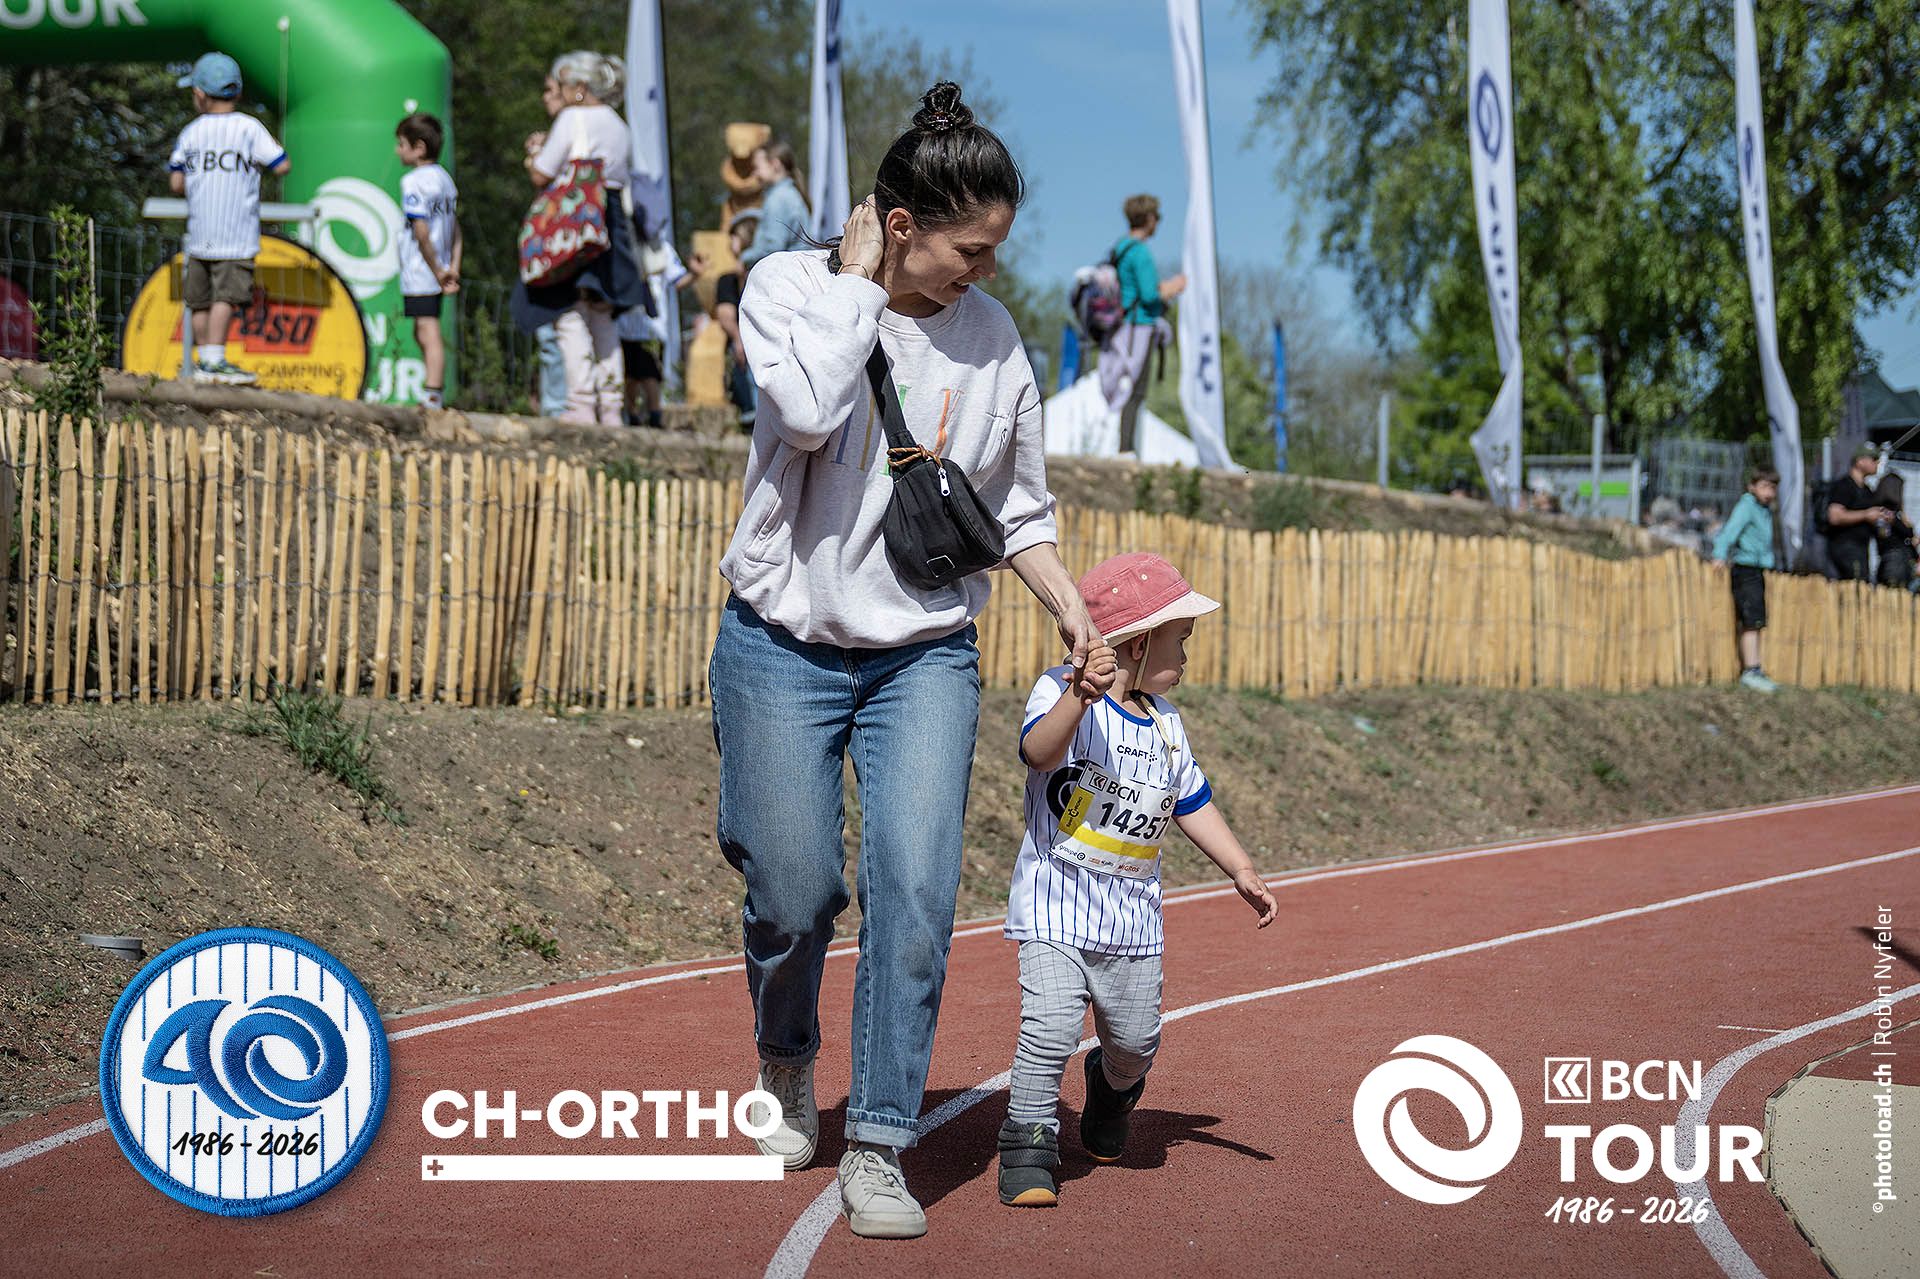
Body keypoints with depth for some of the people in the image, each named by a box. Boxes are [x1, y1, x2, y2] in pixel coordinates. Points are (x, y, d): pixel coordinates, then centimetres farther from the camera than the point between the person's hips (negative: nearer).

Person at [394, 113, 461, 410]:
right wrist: (453, 267, 10)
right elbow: (455, 227, 13)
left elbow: (421, 231, -18)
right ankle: (436, 395, 21)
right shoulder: (446, 178, 14)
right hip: (438, 269, 9)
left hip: (419, 271, -9)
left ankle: (432, 399, -13)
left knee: (428, 333, -10)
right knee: (423, 332, 17)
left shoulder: (412, 181, -13)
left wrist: (438, 271, -13)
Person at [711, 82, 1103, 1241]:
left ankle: (879, 1147, -1)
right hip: (784, 644, -2)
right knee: (794, 889, 1)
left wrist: (1072, 610, 0)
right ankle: (786, 1061, 34)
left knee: (916, 887, -12)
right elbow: (810, 411, -27)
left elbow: (1018, 508, 13)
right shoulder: (789, 285, -6)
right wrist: (860, 278, -17)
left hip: (925, 655, 2)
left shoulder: (993, 337, 2)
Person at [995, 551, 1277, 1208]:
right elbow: (1040, 749, -31)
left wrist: (1240, 869, 20)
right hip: (1057, 902, -6)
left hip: (1134, 914, 6)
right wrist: (1079, 696, -49)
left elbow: (1192, 802, 24)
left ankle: (1110, 1095, 39)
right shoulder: (1060, 692, -10)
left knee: (1135, 1036, 6)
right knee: (1049, 1026, -17)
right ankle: (1030, 1144, 0)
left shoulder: (1165, 722, 12)